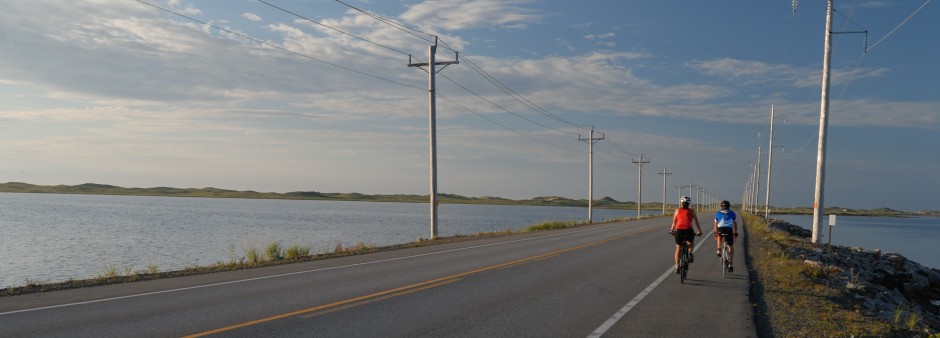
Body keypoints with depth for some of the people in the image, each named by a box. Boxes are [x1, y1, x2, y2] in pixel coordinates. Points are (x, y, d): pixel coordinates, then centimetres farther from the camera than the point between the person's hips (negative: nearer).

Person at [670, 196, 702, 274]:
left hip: (679, 231, 1)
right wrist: (699, 231, 20)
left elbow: (674, 223, 15)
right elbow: (696, 222, 12)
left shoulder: (677, 210, 14)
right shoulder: (691, 211, 13)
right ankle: (690, 252, -2)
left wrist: (672, 231, 26)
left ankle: (677, 266, 8)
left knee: (678, 248, 16)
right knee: (691, 243, 31)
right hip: (688, 230, 0)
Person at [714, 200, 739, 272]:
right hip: (729, 230, -1)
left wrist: (716, 233, 35)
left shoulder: (718, 213, 21)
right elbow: (735, 224, 22)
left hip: (720, 229, 1)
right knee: (730, 247, 13)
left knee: (719, 236, 37)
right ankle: (730, 263, 1)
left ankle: (719, 250, 17)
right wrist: (735, 233, 30)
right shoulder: (732, 213, 20)